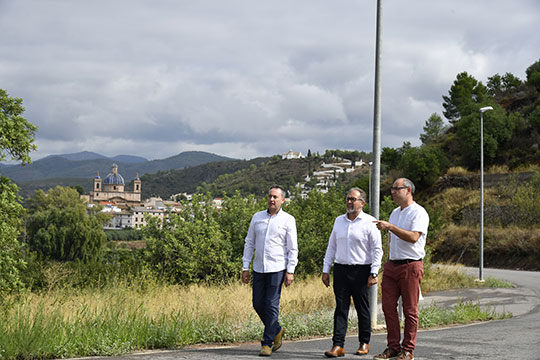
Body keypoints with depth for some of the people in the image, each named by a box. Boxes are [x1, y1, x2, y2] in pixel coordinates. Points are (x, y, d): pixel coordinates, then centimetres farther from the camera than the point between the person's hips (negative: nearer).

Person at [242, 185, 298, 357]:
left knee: (271, 305, -5)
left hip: (277, 268, -4)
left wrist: (290, 271, -8)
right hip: (258, 268, 4)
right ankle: (276, 330, 29)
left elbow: (293, 248, -1)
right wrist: (245, 267, 8)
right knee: (258, 304, 7)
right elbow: (249, 243, 13)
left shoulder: (288, 220, 0)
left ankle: (267, 343, 2)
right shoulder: (257, 217, 10)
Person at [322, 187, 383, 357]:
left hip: (361, 270, -4)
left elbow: (377, 249, -5)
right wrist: (326, 270, 12)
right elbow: (331, 247, 17)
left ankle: (364, 343, 18)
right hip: (341, 269, 4)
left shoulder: (369, 222, -3)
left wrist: (374, 273, -12)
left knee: (362, 308, 4)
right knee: (341, 308, -1)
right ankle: (338, 345, -3)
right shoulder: (339, 221, 12)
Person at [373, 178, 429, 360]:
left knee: (410, 310, -1)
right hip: (391, 265, 7)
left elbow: (413, 237, -22)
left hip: (410, 266, -7)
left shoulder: (419, 213, -8)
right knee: (388, 307, 4)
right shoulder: (395, 213, 18)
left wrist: (390, 226, -24)